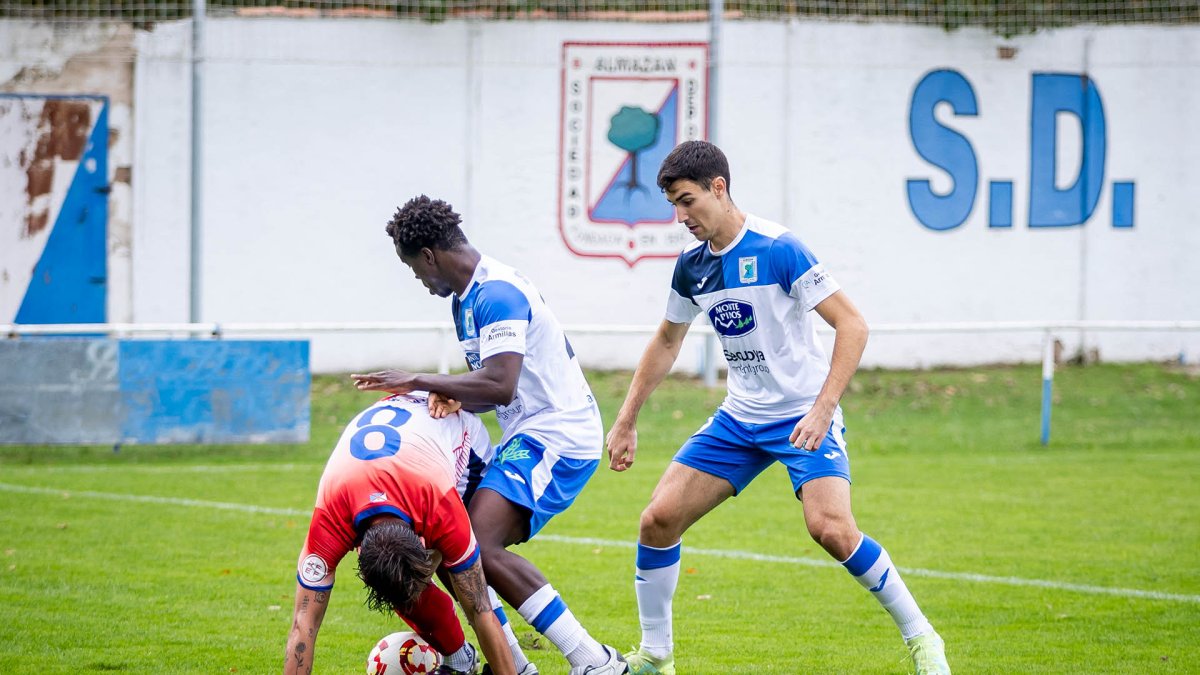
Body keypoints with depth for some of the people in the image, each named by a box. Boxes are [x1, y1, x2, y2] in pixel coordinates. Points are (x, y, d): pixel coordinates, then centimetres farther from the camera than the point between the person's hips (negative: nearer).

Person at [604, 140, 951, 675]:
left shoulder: (777, 249, -18)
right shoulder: (692, 265, 4)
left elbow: (852, 325, -19)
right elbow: (666, 342, 22)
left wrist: (822, 409, -28)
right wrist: (626, 420, 19)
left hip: (803, 416, -7)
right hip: (739, 419, 7)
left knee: (830, 528, -26)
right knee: (659, 518, -4)